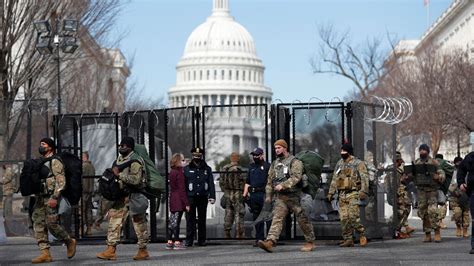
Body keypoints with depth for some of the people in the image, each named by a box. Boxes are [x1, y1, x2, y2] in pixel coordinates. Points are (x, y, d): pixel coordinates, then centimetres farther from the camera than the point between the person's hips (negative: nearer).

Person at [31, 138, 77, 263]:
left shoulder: (55, 162, -7)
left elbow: (61, 181, -14)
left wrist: (55, 198, -22)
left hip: (51, 198, -8)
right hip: (40, 199, 8)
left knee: (52, 224, -12)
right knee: (38, 225, 0)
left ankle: (70, 242, 10)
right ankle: (45, 253, -1)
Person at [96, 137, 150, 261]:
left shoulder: (135, 161, -14)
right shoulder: (119, 159, 13)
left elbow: (135, 179, -25)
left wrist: (119, 175, -23)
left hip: (133, 196, -8)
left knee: (139, 223, 1)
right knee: (114, 219, 3)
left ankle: (143, 251, 12)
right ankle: (111, 250, 4)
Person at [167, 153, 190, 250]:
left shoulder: (172, 172, 12)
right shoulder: (180, 173, -13)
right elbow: (182, 189, -16)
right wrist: (186, 203, -15)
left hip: (172, 200, 8)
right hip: (179, 201, -8)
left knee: (172, 222, 11)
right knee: (176, 221, -6)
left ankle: (170, 242, 14)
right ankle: (177, 242, -3)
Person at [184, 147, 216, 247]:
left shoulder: (207, 169, 10)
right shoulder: (187, 169, 5)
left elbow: (211, 184, 7)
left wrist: (212, 196, -4)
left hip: (203, 198, 2)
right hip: (191, 197, -2)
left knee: (202, 220, 7)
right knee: (190, 220, -3)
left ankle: (202, 240, 13)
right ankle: (189, 240, 0)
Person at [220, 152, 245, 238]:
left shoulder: (224, 168, 8)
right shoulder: (237, 169, -14)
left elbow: (221, 182, 13)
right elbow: (241, 182, -16)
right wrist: (244, 192, -5)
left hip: (227, 194, 7)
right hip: (237, 194, -7)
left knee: (228, 214, 13)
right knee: (238, 214, -2)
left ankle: (226, 233, 14)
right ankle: (238, 234, -4)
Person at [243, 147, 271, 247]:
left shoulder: (267, 166, 1)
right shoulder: (251, 167, 22)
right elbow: (247, 182, 25)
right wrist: (245, 194, 14)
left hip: (264, 195, -6)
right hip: (253, 195, 6)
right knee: (256, 217, 7)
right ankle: (259, 238, 11)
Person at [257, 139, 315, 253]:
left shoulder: (294, 162, -6)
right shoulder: (274, 164, 16)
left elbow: (296, 177, -20)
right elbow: (270, 180, 22)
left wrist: (283, 185, -29)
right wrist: (268, 195, 17)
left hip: (294, 196, -5)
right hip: (280, 197, 5)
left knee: (302, 219, 3)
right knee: (277, 218, -10)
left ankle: (310, 242, 17)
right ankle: (270, 242, -24)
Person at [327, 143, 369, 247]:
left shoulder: (358, 163, -3)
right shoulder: (339, 164, 16)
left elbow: (364, 178, -10)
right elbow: (334, 179, 21)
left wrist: (363, 192, -20)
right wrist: (331, 193, 17)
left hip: (353, 194, -6)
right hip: (342, 195, 6)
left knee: (353, 216, -17)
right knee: (344, 218, 1)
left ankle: (362, 234, 1)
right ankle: (348, 239, 7)